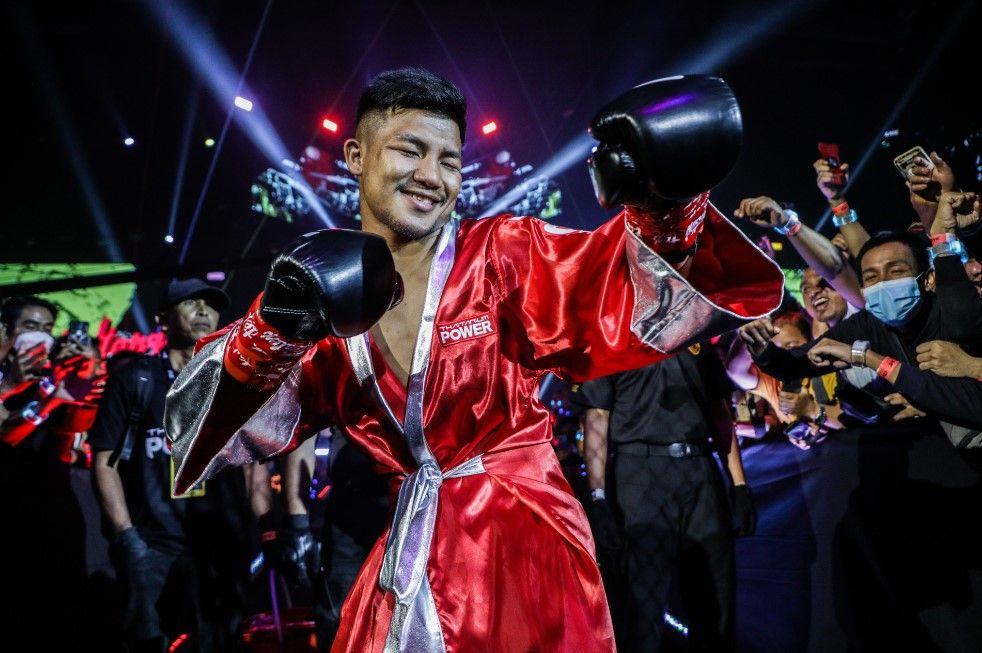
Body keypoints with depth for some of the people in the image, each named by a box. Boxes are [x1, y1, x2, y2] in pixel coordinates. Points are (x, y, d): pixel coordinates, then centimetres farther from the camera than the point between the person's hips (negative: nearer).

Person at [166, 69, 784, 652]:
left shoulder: (503, 254, -7)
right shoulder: (323, 290, 2)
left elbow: (643, 301, -19)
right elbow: (200, 424, -4)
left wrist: (664, 206, -40)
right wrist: (273, 332, -22)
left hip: (523, 541, -3)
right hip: (409, 555, 4)